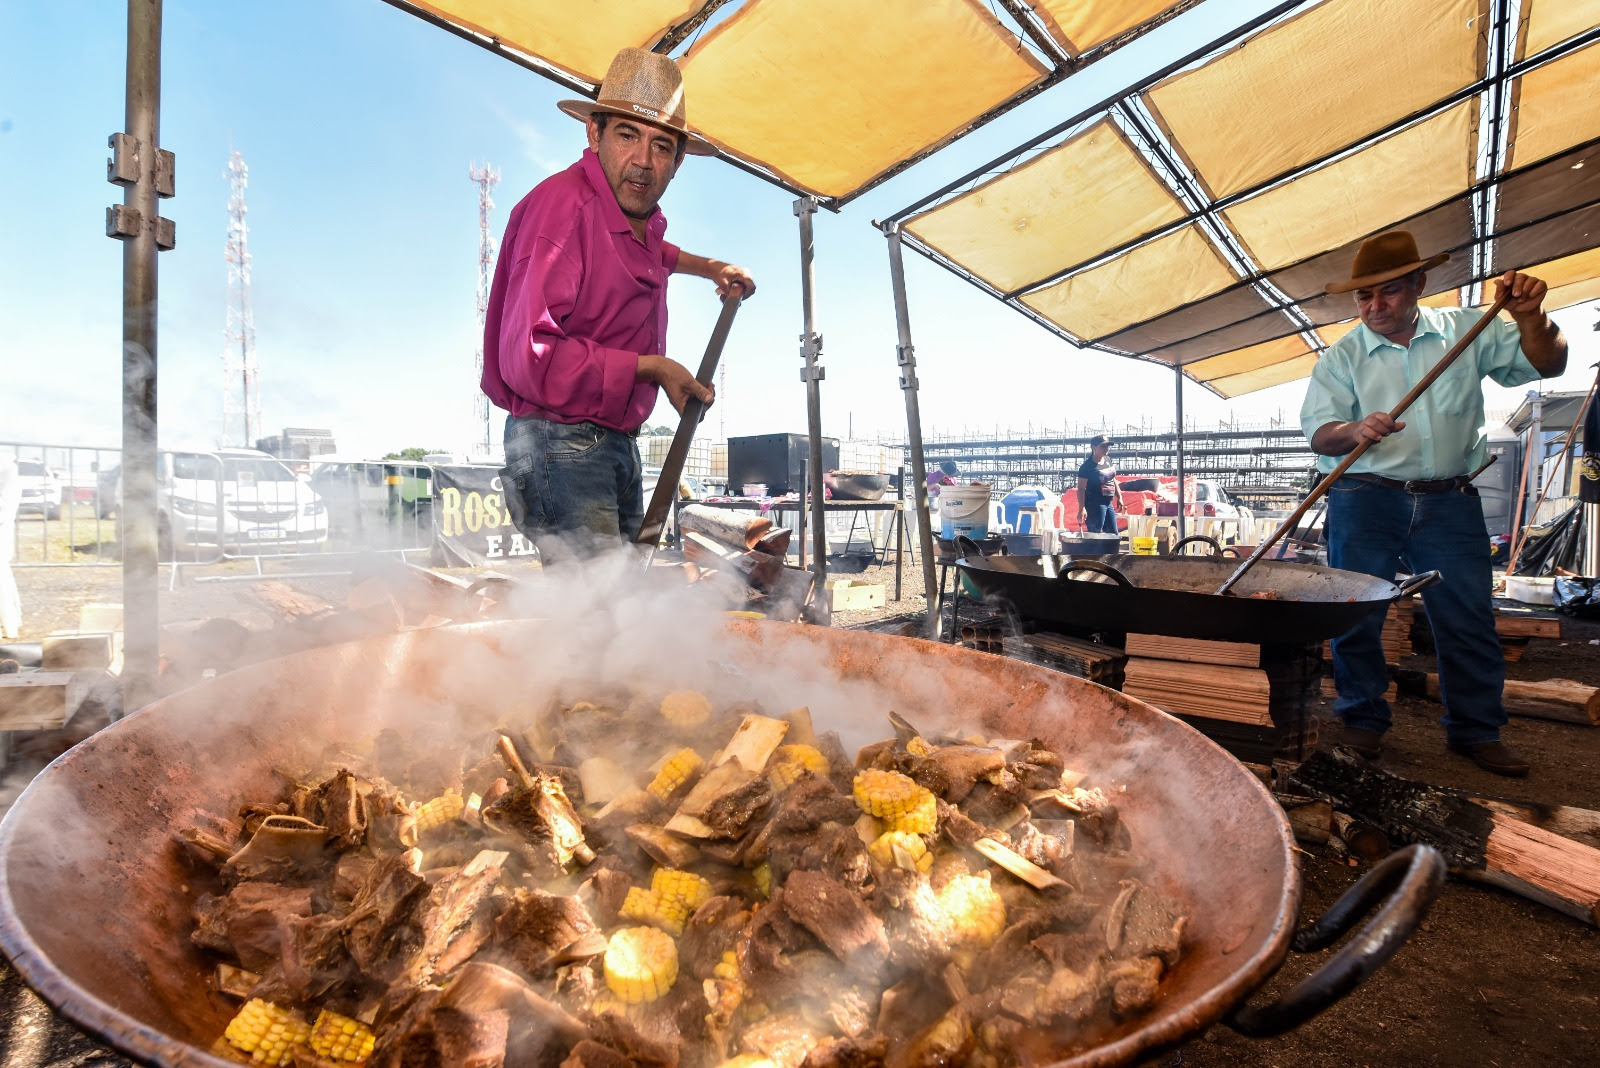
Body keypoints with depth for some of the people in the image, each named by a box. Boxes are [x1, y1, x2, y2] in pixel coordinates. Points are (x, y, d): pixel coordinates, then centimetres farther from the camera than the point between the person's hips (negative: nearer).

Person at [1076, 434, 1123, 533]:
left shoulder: (1108, 462, 10)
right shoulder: (1087, 466, -14)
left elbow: (1113, 480, 22)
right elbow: (1081, 489, -18)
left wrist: (1119, 498, 18)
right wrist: (1081, 509, -26)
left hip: (1109, 503, 9)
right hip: (1094, 505, -9)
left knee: (1113, 534, 12)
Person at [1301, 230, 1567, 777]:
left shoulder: (1467, 331, 8)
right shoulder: (1341, 357, 3)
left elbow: (1545, 364, 7)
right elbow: (1319, 433, -6)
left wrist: (1530, 317, -12)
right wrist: (1355, 431, -28)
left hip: (1450, 502, 2)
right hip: (1365, 502, -1)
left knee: (1469, 617, 4)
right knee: (1356, 615, -1)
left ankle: (1476, 730, 19)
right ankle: (1363, 721, 15)